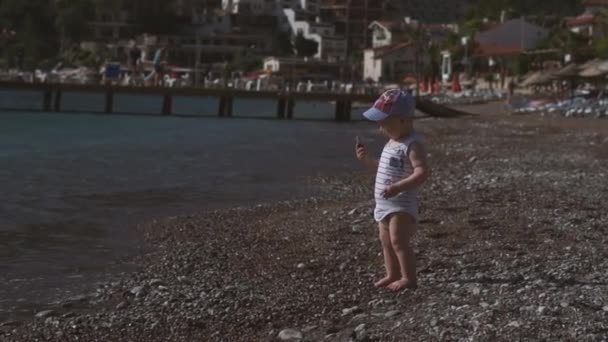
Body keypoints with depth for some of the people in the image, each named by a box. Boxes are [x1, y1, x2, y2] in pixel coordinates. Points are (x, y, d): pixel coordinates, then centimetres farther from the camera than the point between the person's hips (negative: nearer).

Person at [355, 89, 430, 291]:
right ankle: (393, 275, 25)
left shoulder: (412, 145, -18)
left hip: (402, 206, -10)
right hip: (384, 205, 10)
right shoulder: (392, 144, 14)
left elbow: (422, 173, -27)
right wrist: (366, 159, 15)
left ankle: (408, 278, -6)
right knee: (386, 241, 15)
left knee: (399, 240, -12)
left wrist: (398, 187, -34)